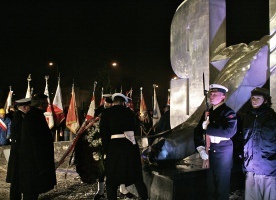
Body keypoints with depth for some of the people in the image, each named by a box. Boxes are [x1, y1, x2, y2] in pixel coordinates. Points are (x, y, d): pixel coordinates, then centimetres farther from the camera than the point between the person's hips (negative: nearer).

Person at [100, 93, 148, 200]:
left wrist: (106, 149, 5)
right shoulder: (129, 112, 8)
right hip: (131, 145, 3)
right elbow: (136, 127, 15)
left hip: (115, 147, -2)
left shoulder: (106, 113, 0)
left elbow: (104, 133, -2)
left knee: (112, 180, 9)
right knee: (137, 177, 14)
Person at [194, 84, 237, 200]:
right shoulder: (207, 113, 9)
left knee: (222, 188, 7)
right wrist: (201, 150, -4)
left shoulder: (228, 112, -10)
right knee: (211, 187, 18)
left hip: (223, 154, -6)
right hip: (209, 153, 6)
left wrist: (207, 127, -19)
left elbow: (228, 131, -28)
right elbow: (198, 132, 9)